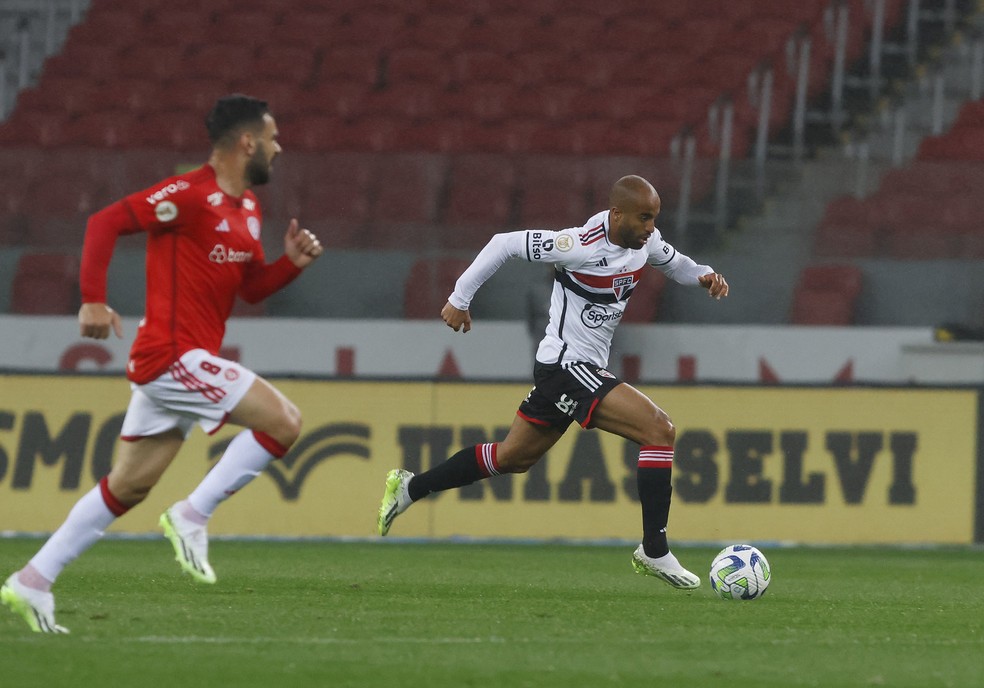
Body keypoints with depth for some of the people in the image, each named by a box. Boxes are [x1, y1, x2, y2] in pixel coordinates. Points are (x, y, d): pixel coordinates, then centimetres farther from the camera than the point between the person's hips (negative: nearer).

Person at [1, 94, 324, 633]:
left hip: (170, 365, 10)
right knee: (283, 421, -15)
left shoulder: (246, 207, 16)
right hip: (174, 353, -10)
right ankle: (192, 516, -9)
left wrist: (292, 261, 5)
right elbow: (106, 222, -18)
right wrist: (93, 300, -24)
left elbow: (252, 287, 23)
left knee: (127, 487, 11)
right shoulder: (190, 195, -13)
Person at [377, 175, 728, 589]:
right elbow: (505, 244, -15)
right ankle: (654, 551, -16)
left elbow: (672, 262, 23)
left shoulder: (644, 241, 1)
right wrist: (459, 298, -10)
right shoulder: (581, 246, -23)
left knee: (514, 458, 20)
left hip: (587, 368, 9)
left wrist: (703, 275, 1)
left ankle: (408, 488, 32)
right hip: (567, 366, -9)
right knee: (659, 429, -20)